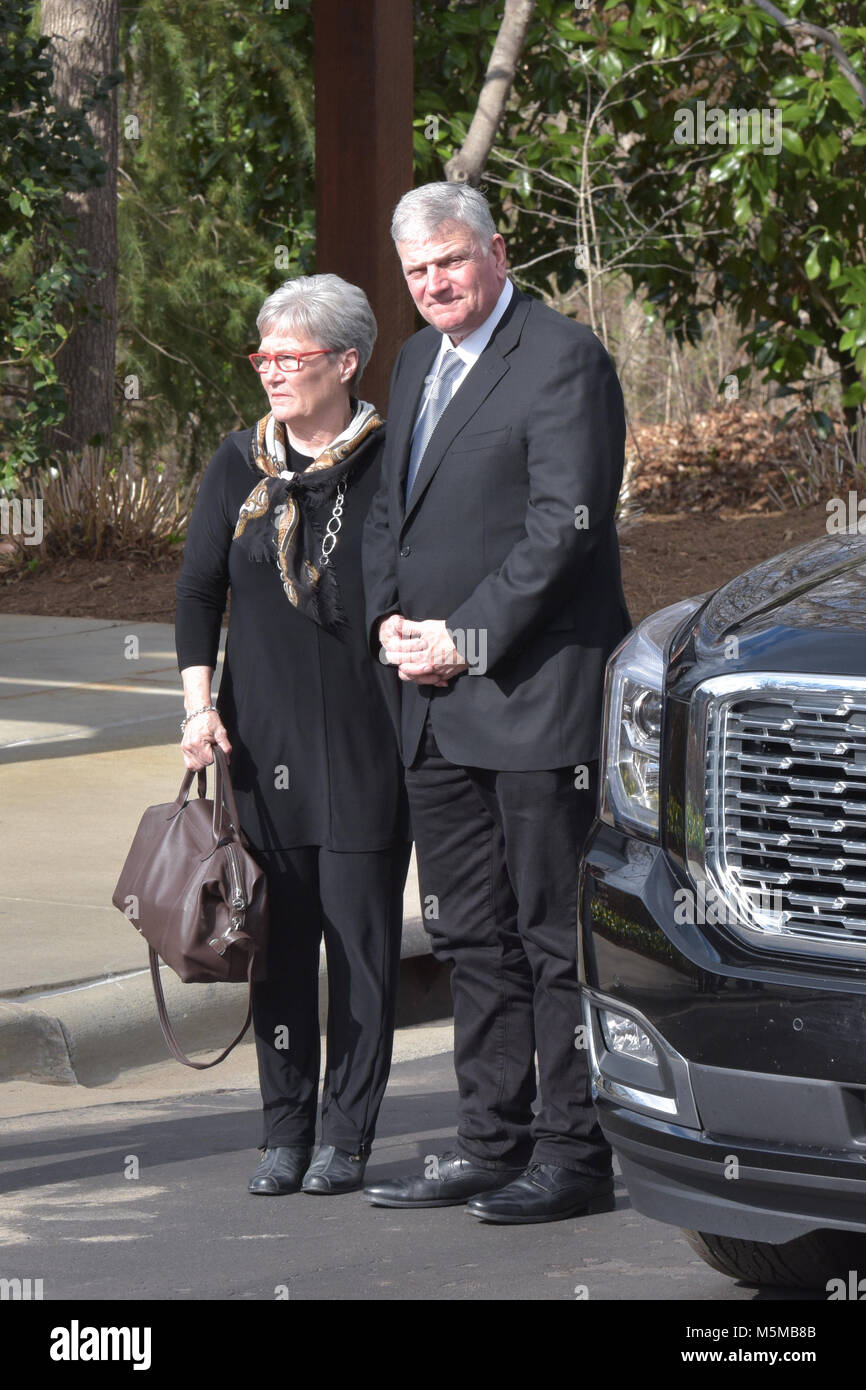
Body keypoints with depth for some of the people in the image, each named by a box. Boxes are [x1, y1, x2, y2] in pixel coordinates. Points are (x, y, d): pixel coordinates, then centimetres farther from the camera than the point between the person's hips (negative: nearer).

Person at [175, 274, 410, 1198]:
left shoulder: (390, 464, -2)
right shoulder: (240, 466, 8)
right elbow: (198, 590, 10)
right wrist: (198, 704, 1)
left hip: (366, 739, -3)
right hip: (263, 738, 3)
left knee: (360, 936, -1)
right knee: (278, 935, 4)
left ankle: (347, 1138, 6)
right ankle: (285, 1131, 11)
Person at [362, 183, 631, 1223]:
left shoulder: (563, 360, -9)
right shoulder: (417, 363, 17)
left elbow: (565, 527, -16)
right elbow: (387, 512, 22)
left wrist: (465, 640, -15)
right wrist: (390, 623, 4)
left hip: (533, 697, -8)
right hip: (433, 706, 8)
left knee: (555, 934, -3)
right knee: (471, 939, 12)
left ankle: (575, 1155, 2)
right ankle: (491, 1146, 19)